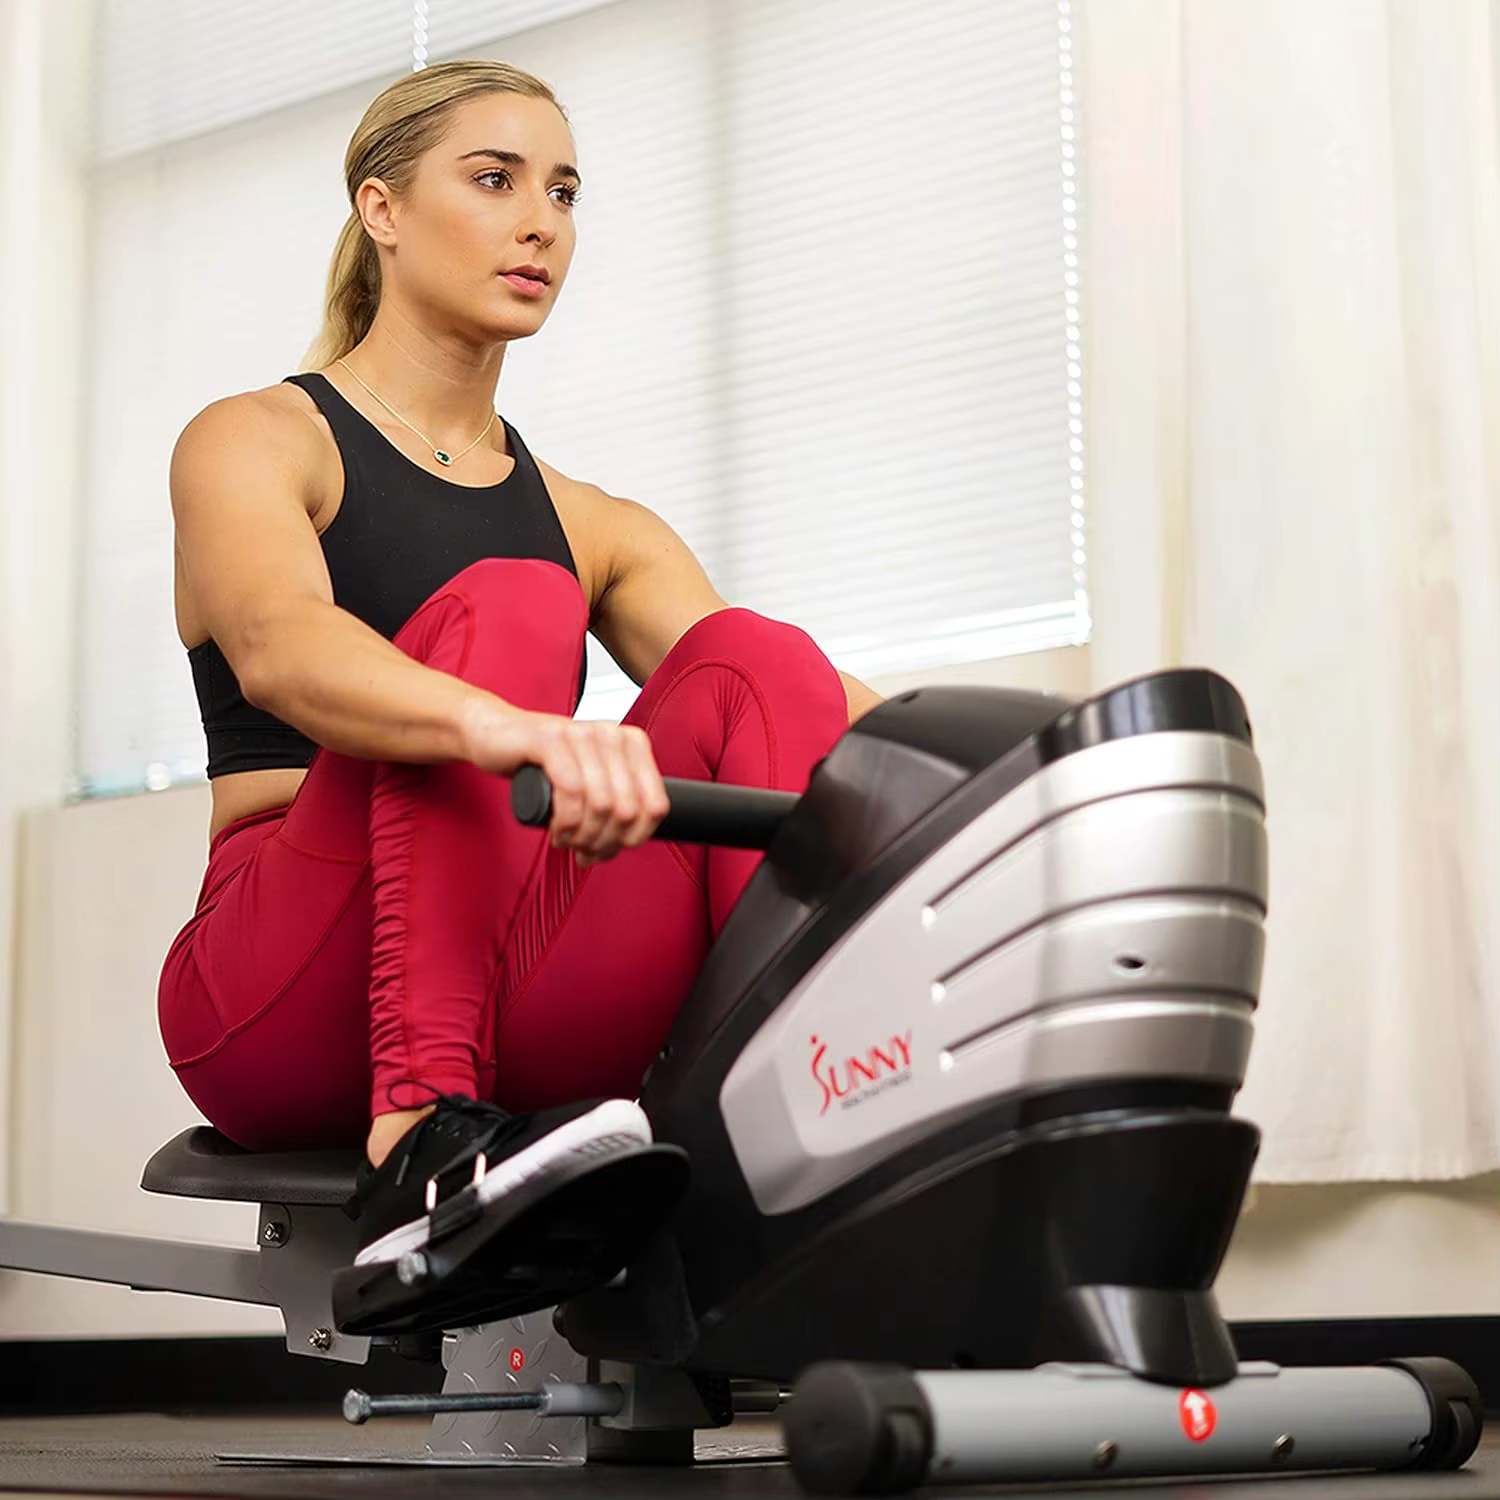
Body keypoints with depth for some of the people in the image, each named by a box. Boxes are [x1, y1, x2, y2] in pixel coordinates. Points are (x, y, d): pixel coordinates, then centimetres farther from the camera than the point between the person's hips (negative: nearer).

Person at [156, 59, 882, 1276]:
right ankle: (420, 1142, -43)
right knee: (500, 607, -26)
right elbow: (276, 645, -19)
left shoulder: (595, 527, 21)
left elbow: (745, 688, 5)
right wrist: (509, 730, -41)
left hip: (517, 1018, 4)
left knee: (751, 660, -17)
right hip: (279, 1010, -4)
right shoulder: (255, 443, 4)